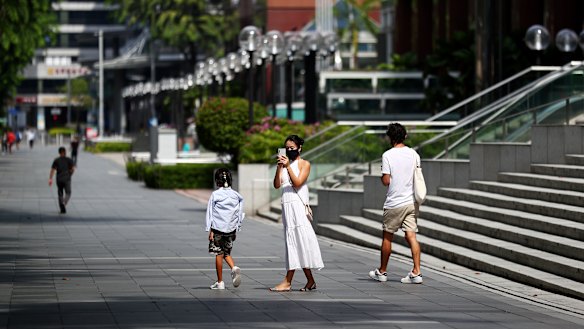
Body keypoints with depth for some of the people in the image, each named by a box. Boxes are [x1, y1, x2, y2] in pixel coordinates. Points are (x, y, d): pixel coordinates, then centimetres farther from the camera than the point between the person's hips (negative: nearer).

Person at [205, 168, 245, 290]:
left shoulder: (215, 194, -7)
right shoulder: (236, 195, 4)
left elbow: (210, 213, -5)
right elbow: (239, 213, 9)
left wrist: (210, 230, -2)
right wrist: (236, 228, 16)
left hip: (218, 228, -4)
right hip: (231, 228, 4)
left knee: (219, 254, 2)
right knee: (227, 253, 17)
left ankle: (220, 282, 5)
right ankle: (234, 268, -12)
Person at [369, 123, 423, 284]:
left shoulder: (388, 155, -11)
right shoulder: (414, 154, 4)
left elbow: (386, 181, -12)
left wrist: (381, 176, 7)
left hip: (394, 203, -4)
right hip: (411, 202, 4)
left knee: (387, 237, 9)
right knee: (411, 236, 1)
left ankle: (382, 272, 20)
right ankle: (416, 272, -9)